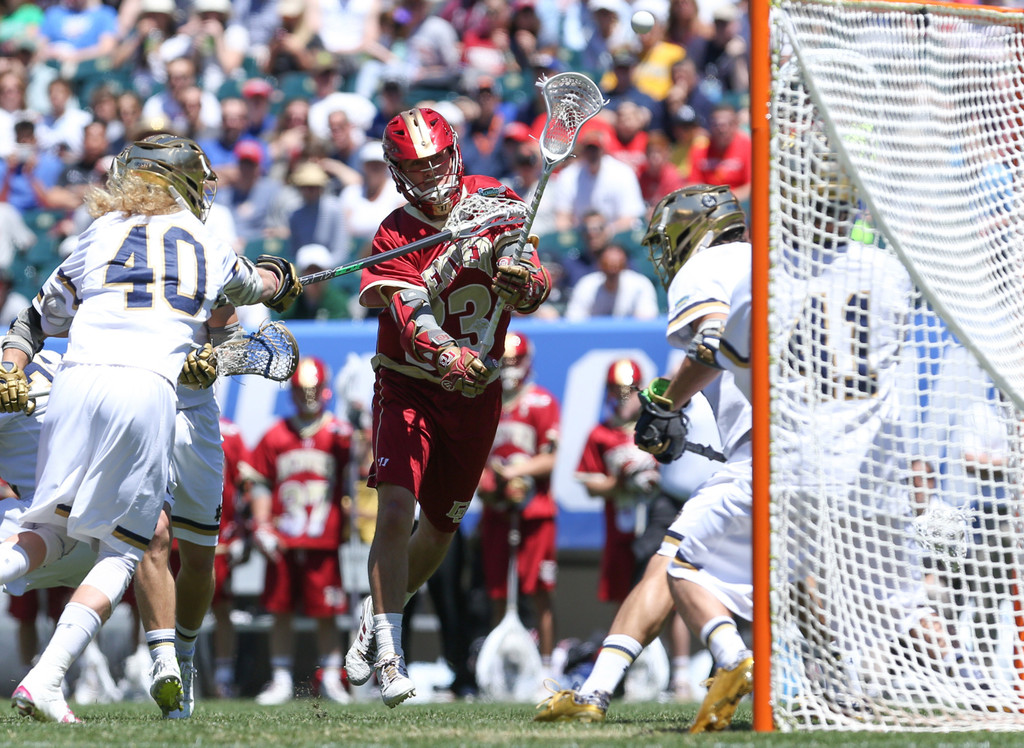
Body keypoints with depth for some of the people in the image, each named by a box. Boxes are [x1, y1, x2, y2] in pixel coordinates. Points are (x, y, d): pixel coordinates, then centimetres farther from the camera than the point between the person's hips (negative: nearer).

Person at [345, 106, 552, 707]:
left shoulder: (493, 201, -5)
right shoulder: (395, 236, -15)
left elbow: (534, 284, -11)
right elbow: (412, 316, -30)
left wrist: (524, 282, -37)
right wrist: (449, 357, -51)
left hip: (477, 393, 4)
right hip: (410, 386, -4)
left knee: (441, 528, 12)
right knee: (396, 511, -21)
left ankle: (376, 619, 36)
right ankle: (387, 655, -17)